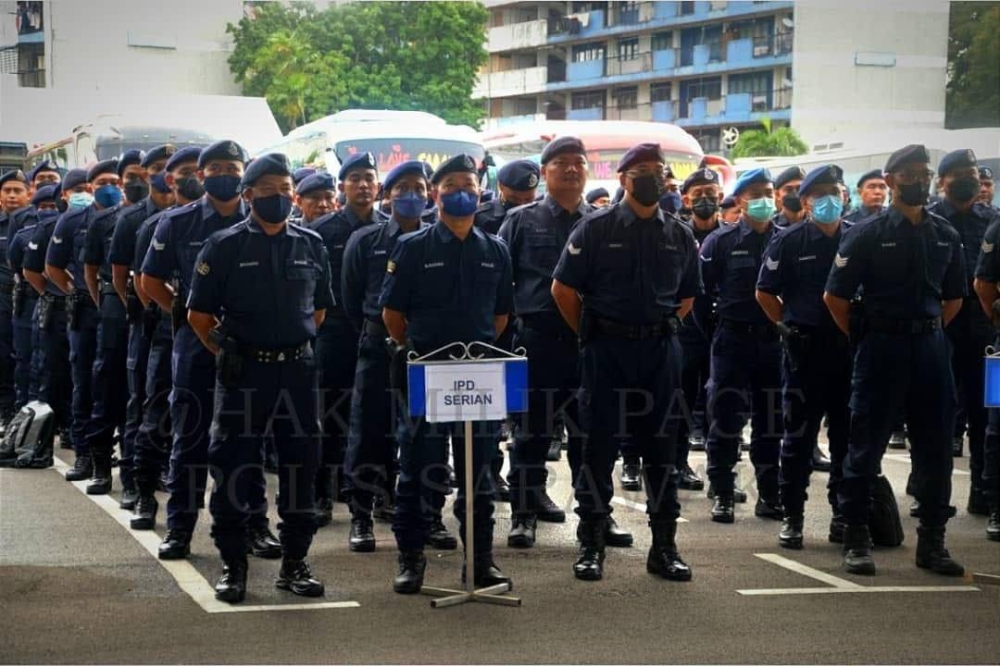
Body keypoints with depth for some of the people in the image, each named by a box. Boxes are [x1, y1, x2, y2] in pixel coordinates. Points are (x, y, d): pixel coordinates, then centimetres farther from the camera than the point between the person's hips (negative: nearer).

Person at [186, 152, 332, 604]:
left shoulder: (311, 246, 7)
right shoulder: (224, 246, -2)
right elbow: (199, 314, 2)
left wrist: (296, 345, 13)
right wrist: (227, 355, 0)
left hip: (298, 370, 3)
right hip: (242, 373, -3)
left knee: (300, 465, 7)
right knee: (232, 467, 1)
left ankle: (294, 563, 18)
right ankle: (232, 565, 12)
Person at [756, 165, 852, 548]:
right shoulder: (789, 242, -1)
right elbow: (765, 293, 4)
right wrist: (790, 325, 3)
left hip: (849, 348, 2)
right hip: (804, 349, -2)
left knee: (848, 437, 8)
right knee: (798, 437, 3)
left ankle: (844, 514, 19)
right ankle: (792, 517, 9)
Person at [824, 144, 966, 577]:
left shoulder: (945, 236, 9)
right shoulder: (869, 234, -4)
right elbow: (835, 296, -3)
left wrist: (929, 331, 12)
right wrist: (863, 337, 0)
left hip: (931, 347, 4)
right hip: (882, 349, -4)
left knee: (935, 448, 7)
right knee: (866, 446, 0)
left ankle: (932, 541, 16)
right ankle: (856, 539, 8)